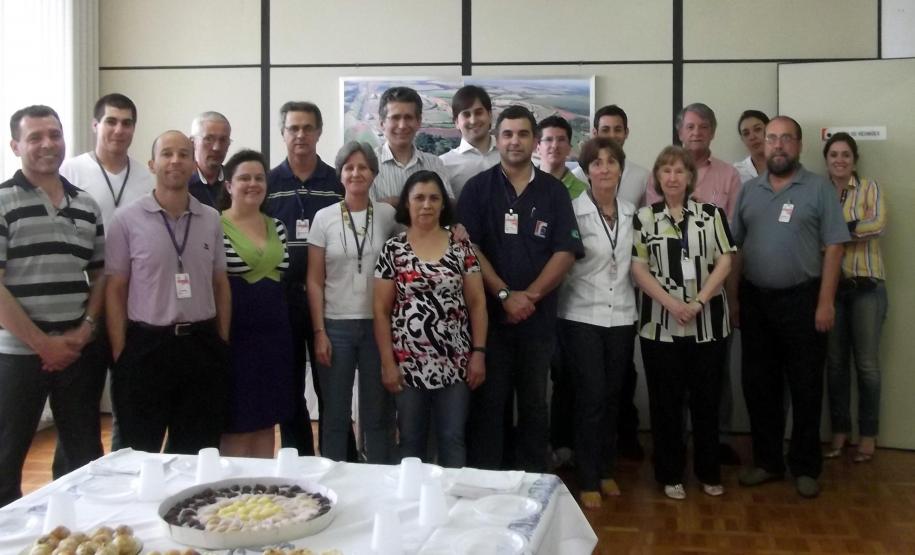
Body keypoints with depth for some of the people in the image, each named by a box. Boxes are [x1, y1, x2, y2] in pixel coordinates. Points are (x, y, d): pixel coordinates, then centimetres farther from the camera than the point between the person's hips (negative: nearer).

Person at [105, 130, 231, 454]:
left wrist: (223, 343, 7)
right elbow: (115, 289, -2)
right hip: (146, 346, -3)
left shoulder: (211, 219, 6)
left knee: (197, 454, 12)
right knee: (140, 454, 7)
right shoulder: (127, 219, -3)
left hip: (202, 345, 3)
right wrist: (120, 353, -7)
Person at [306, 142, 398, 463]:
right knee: (335, 415, 7)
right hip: (336, 325, 0)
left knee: (379, 413, 8)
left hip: (378, 325, 1)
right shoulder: (324, 218, 0)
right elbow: (314, 281, 1)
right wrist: (319, 331, -5)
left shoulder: (388, 215, 2)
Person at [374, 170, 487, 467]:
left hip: (454, 363, 1)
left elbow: (477, 302, 4)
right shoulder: (393, 249, 0)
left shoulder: (461, 246, 3)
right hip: (409, 364, 0)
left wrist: (479, 352, -3)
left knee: (453, 440, 5)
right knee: (411, 441, 10)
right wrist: (387, 362, -5)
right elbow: (381, 310, 0)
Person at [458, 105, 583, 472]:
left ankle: (534, 480, 21)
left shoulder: (554, 191, 7)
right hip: (488, 312, -1)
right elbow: (469, 248, -6)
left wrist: (530, 296, -11)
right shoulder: (478, 188, 3)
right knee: (487, 401, 3)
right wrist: (505, 295, -13)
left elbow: (565, 252, 0)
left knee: (534, 402, 10)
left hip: (539, 315, 2)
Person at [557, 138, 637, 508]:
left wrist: (633, 303, 14)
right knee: (591, 399, -4)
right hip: (582, 317, -4)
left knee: (612, 397, 12)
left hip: (621, 317, 4)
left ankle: (606, 470, 27)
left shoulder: (631, 213, 8)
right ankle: (588, 480, 9)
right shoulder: (573, 212, -8)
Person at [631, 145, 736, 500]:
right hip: (660, 324, 0)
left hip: (707, 322, 1)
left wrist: (698, 302, -13)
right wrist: (671, 303, -15)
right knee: (665, 400, 5)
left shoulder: (711, 214, 5)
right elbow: (638, 269, -3)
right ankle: (670, 474, 17)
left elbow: (724, 262, -1)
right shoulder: (644, 218, 3)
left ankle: (709, 471, 22)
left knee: (706, 398, 8)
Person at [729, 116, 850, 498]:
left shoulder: (819, 189, -2)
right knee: (758, 385, 9)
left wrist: (825, 302, -12)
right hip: (755, 300, 4)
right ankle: (767, 461, 23)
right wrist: (733, 298, 4)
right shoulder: (749, 190, 8)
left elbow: (833, 248, -6)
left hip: (802, 299, -3)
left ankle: (805, 467, 17)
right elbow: (734, 248, 9)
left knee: (805, 387, 4)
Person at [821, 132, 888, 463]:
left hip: (866, 286, -2)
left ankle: (868, 435, 15)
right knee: (835, 362, 7)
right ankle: (839, 431, 19)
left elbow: (878, 224, -15)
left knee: (866, 363, 3)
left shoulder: (870, 188, 1)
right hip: (830, 285, 2)